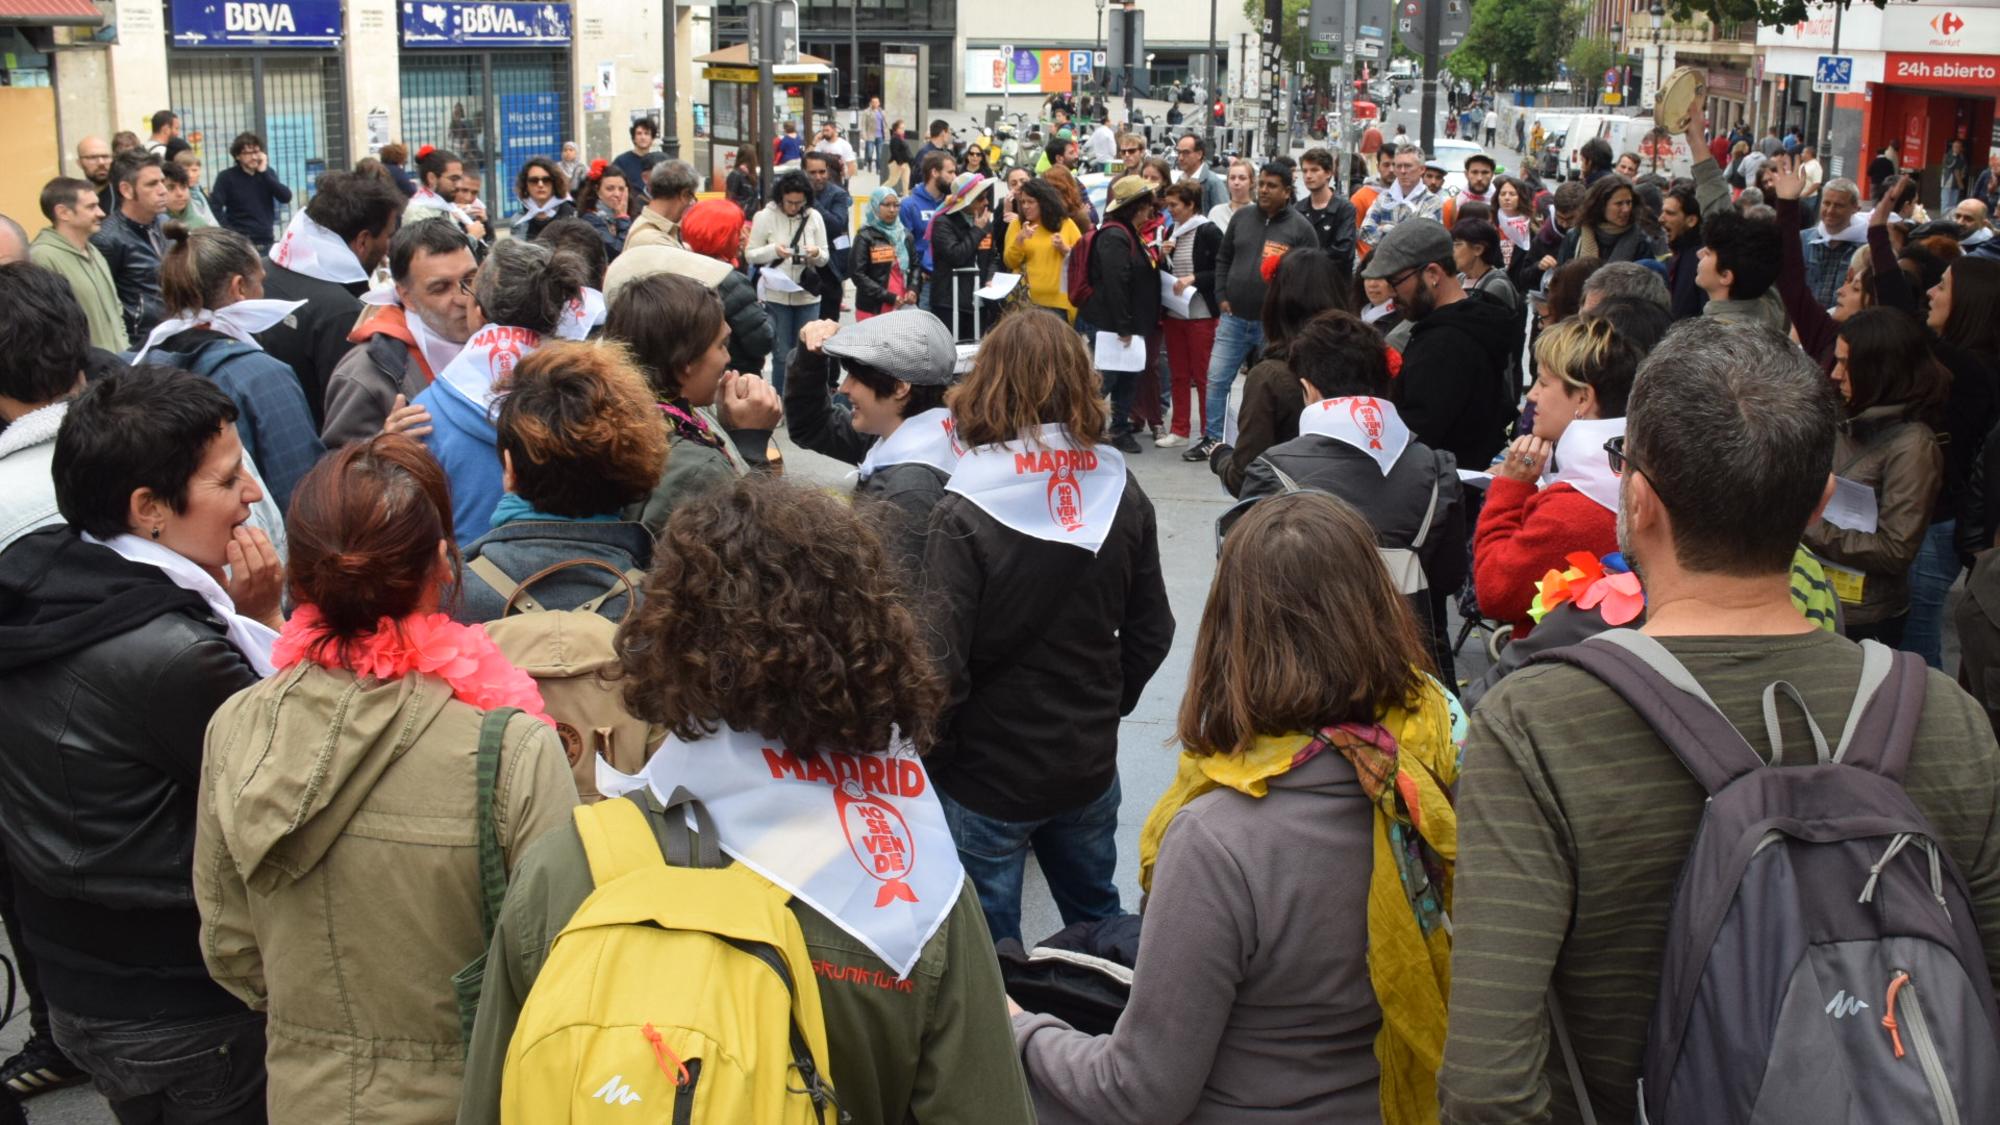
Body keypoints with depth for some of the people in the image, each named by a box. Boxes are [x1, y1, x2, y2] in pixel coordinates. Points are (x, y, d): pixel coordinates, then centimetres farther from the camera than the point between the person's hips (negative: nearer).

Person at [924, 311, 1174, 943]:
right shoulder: (1120, 495, -6)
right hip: (1090, 766, 5)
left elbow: (941, 664, -21)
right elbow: (1150, 633, 4)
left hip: (987, 776, -5)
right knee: (1097, 921, 26)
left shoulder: (965, 516, -22)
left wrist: (935, 755, -5)